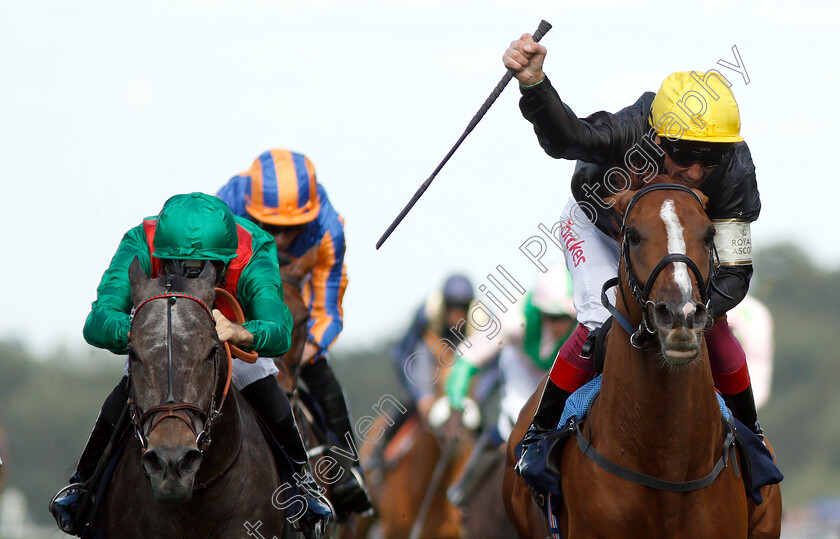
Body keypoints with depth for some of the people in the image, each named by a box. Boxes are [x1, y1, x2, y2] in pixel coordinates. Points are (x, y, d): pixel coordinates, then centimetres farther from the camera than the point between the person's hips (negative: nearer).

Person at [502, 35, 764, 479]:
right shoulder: (631, 132, -43)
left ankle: (749, 432, 20)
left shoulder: (733, 170, -36)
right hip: (598, 225, -2)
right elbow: (565, 137, -65)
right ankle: (541, 432, 2)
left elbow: (735, 272, -31)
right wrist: (533, 84, -86)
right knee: (602, 325, -19)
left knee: (712, 328, -6)